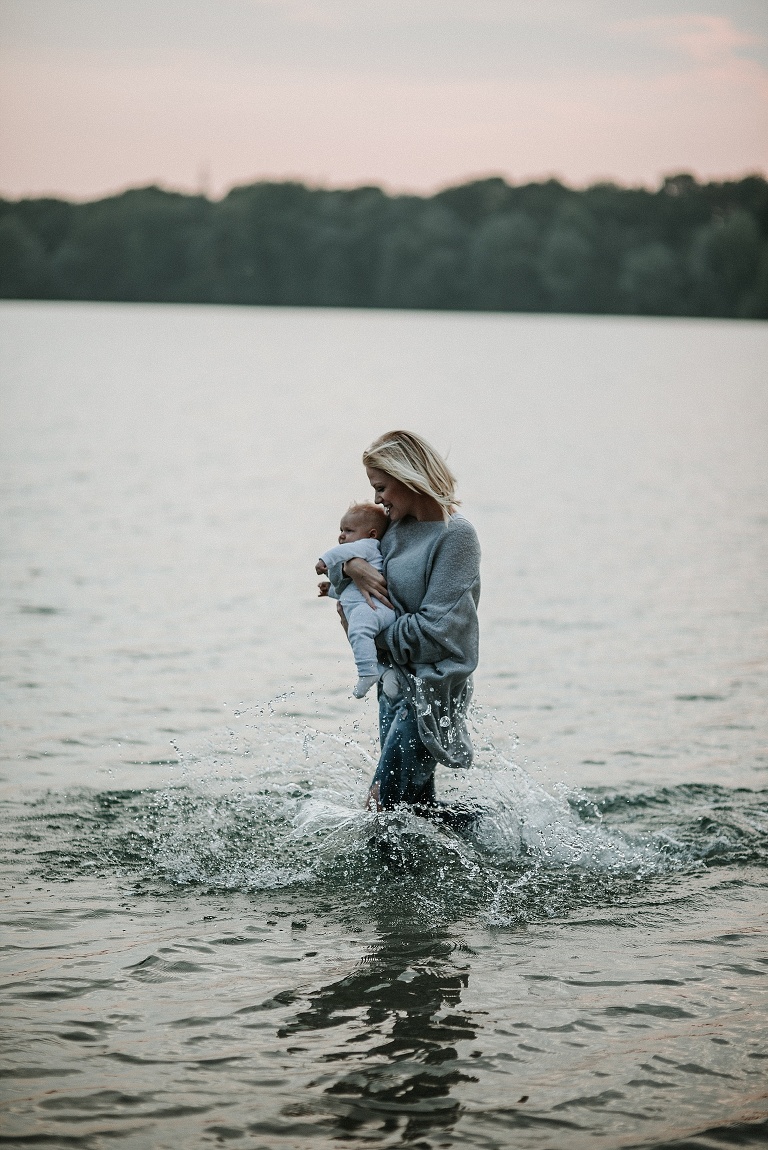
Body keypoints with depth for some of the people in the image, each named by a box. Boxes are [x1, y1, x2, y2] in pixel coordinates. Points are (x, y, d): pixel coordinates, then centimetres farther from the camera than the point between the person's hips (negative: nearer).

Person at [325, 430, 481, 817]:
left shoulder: (455, 535, -16)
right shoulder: (398, 527, 8)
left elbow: (434, 630, -21)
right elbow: (333, 565, 20)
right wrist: (352, 566, -4)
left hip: (432, 689, -9)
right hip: (395, 683, 9)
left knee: (381, 804, -12)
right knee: (416, 804, 14)